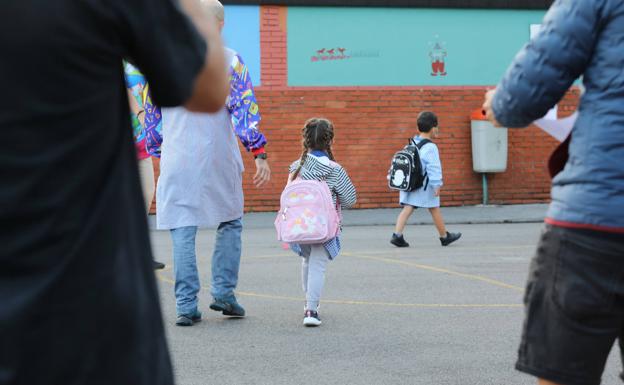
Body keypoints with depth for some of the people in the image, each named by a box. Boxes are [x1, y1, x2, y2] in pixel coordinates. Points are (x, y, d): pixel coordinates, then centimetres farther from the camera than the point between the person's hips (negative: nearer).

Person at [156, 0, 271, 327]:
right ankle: (223, 292, 8)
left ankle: (186, 305, -3)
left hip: (178, 160, 1)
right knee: (230, 222, 16)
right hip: (220, 158, -1)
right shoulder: (229, 60, -1)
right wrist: (259, 154, -9)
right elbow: (245, 109, -8)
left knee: (182, 230, 2)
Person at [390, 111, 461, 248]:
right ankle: (444, 236, 22)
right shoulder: (430, 147, -15)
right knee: (435, 210, 8)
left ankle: (397, 235, -15)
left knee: (407, 209, 0)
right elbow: (433, 167, -20)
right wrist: (437, 184, -20)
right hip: (424, 186, -6)